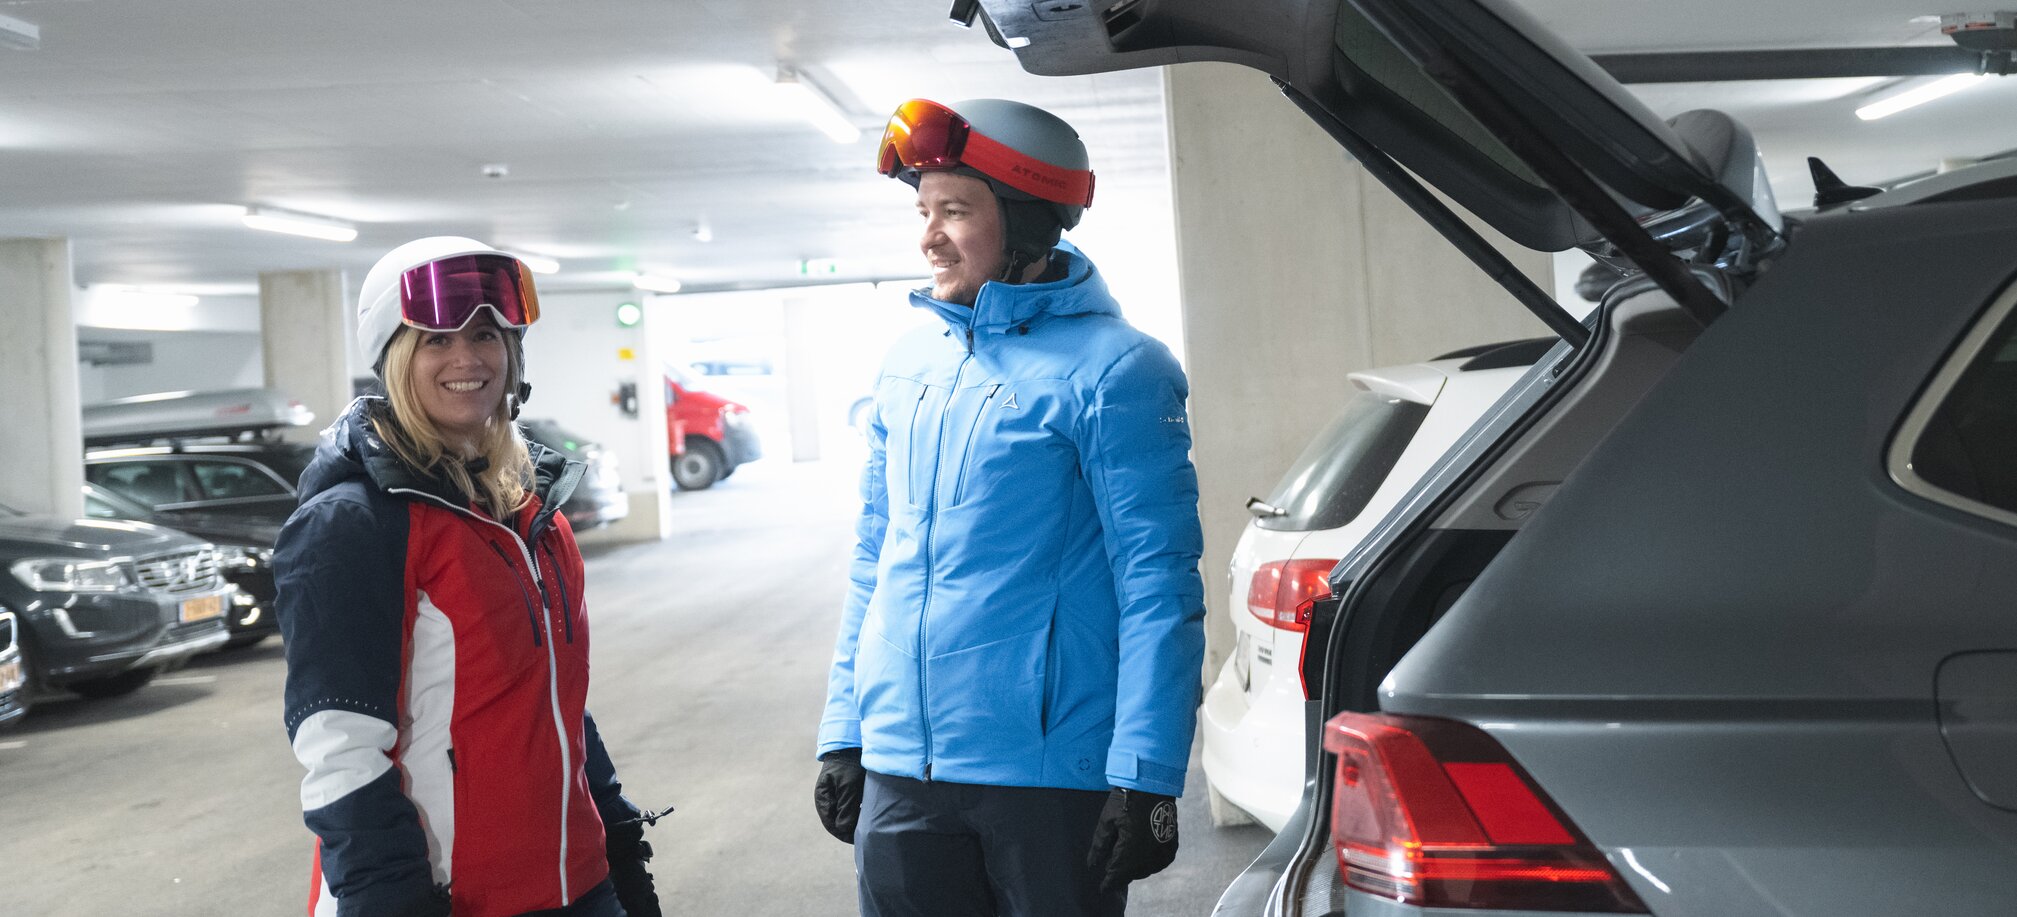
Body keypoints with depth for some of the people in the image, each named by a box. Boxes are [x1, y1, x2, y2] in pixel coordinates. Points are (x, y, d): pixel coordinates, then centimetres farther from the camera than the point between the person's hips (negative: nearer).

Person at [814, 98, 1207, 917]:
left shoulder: (1110, 369, -9)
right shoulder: (908, 364, 10)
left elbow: (1158, 586, -13)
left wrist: (1145, 779, -17)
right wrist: (843, 731, 12)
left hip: (1050, 778, -5)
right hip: (898, 772, 6)